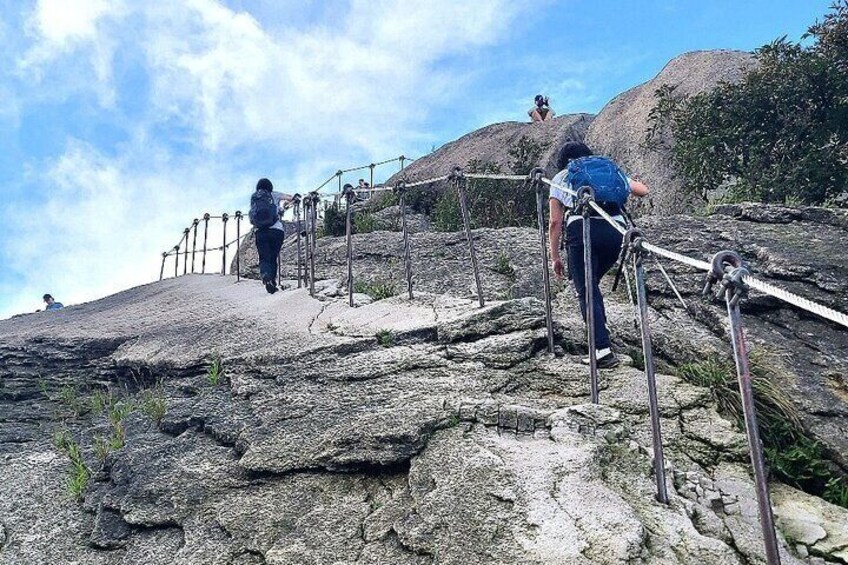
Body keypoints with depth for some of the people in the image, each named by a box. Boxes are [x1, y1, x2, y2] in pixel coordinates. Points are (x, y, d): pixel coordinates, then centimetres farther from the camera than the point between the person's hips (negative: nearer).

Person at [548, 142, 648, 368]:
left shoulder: (561, 178, 23)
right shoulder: (609, 169, 30)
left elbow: (555, 222, 15)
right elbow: (643, 190, 35)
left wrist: (555, 258, 20)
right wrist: (623, 185, 55)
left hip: (582, 228, -3)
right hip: (617, 230, 4)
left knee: (586, 291, -1)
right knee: (592, 284, 24)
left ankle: (603, 351, -13)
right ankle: (600, 333, 23)